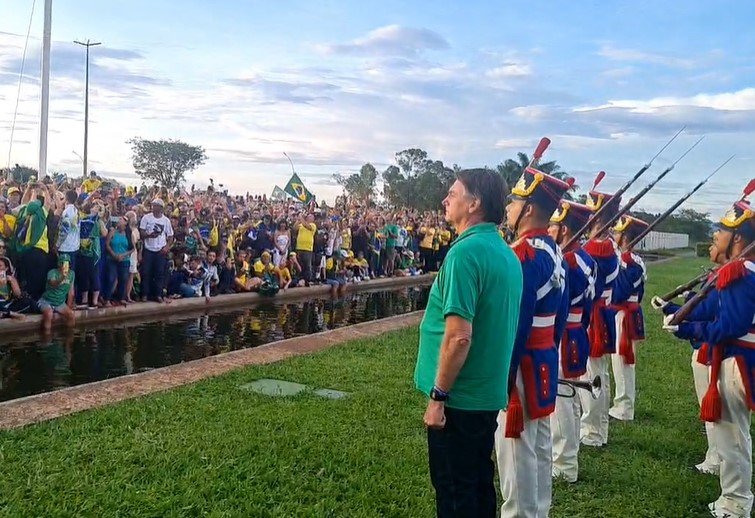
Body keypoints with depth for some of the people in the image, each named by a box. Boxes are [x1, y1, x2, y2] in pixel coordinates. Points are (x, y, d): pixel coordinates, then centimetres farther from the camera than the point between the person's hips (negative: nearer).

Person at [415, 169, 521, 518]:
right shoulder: (506, 253, 7)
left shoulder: (465, 252, -20)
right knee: (479, 482, 20)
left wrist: (437, 396, -16)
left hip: (461, 397, -8)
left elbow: (458, 336, -25)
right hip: (490, 392, 8)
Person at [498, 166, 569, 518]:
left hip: (522, 366, -10)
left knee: (516, 451, 1)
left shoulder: (524, 254, -21)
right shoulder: (554, 252, 9)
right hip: (546, 361, 10)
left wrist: (501, 380, -20)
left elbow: (516, 324, -24)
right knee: (539, 446, 18)